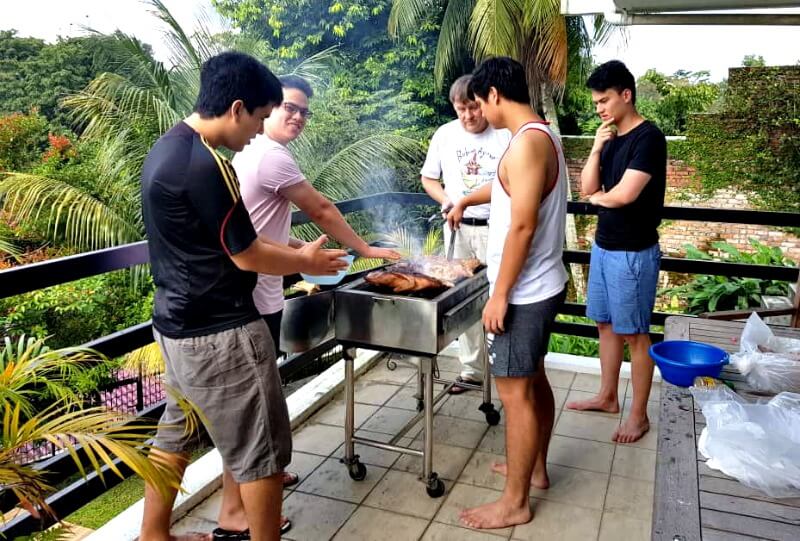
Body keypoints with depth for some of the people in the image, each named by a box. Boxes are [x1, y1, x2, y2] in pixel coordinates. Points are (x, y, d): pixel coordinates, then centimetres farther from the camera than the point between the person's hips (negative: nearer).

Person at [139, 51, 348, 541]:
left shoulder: (168, 148, 8)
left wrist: (293, 252, 13)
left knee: (176, 433, 22)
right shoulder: (205, 164, -23)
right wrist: (304, 262, 1)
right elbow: (246, 256, -16)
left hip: (179, 324, 10)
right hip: (219, 332, -10)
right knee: (260, 452, 4)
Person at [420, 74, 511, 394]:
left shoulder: (506, 135, -6)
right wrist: (446, 200, -3)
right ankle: (471, 369, 21)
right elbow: (428, 178, 14)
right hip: (458, 229, 4)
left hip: (496, 228, -4)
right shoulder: (445, 135, 5)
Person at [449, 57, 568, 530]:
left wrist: (499, 295, -21)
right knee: (534, 380, 20)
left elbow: (523, 226, -25)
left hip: (524, 293, -10)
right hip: (544, 286, 10)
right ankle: (535, 468, 38)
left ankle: (515, 502, 14)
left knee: (515, 392, 0)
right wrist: (466, 200, 38)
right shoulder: (542, 136, 11)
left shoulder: (526, 141, -21)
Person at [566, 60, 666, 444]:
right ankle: (607, 397, 31)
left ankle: (639, 415, 15)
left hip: (633, 252, -8)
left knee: (634, 334, 2)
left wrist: (597, 197, -3)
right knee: (606, 325, 16)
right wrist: (597, 148, -7)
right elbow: (587, 188, 4)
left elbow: (624, 195, -23)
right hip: (603, 245, 8)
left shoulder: (648, 137, -15)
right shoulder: (611, 138, 10)